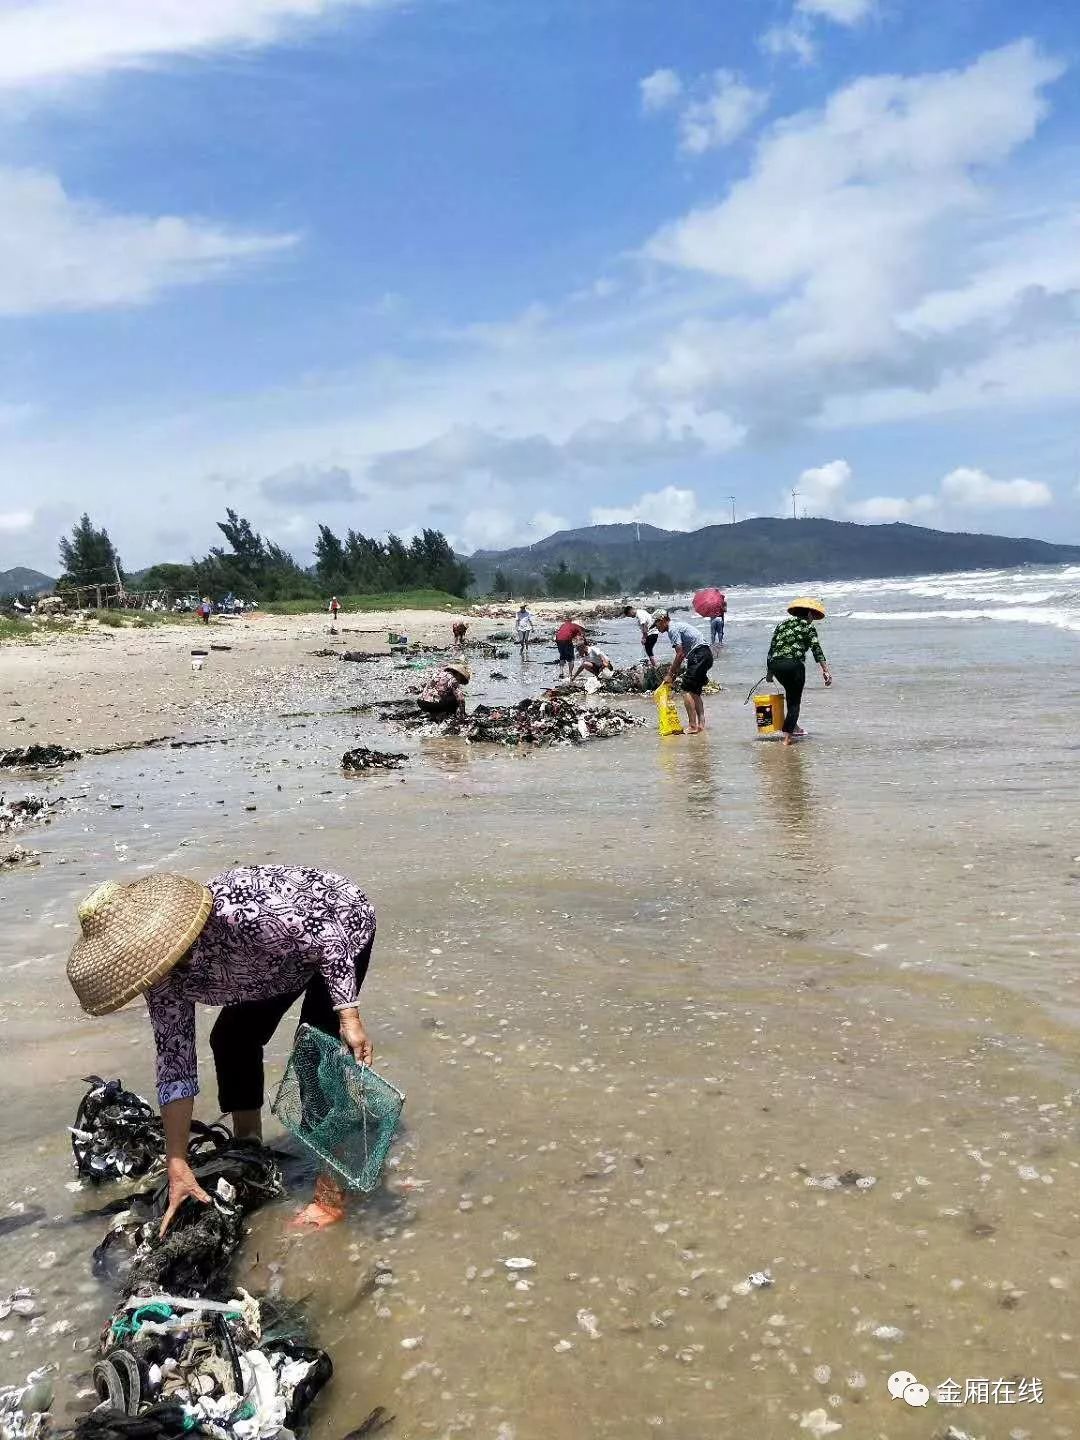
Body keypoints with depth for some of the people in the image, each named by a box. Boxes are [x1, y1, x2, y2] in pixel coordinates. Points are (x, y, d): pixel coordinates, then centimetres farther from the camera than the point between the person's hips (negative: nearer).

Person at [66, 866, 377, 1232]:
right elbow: (175, 1062, -12)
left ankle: (331, 1194, -5)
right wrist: (177, 1164, -12)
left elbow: (328, 938, -31)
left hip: (339, 927, -7)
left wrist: (348, 1017, -31)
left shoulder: (237, 914, -42)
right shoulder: (164, 977, -17)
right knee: (230, 1038, 6)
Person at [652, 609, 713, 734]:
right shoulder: (677, 625, 22)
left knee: (687, 690, -10)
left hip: (698, 656, -10)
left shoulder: (672, 629, -9)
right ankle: (701, 724, 11)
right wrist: (674, 674, 19)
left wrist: (670, 675, -9)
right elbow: (682, 655, 23)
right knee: (695, 692, 14)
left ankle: (692, 726, -14)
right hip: (706, 655, 10)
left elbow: (680, 654, -15)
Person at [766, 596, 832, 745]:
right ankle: (787, 737, 1)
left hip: (776, 664, 5)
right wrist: (826, 671, -10)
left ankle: (794, 727, 29)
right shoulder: (808, 626, 6)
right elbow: (816, 649, -5)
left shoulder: (782, 624, 21)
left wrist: (769, 671, 25)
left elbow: (772, 648, 19)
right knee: (795, 701, 6)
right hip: (794, 664, -5)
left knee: (792, 694, 27)